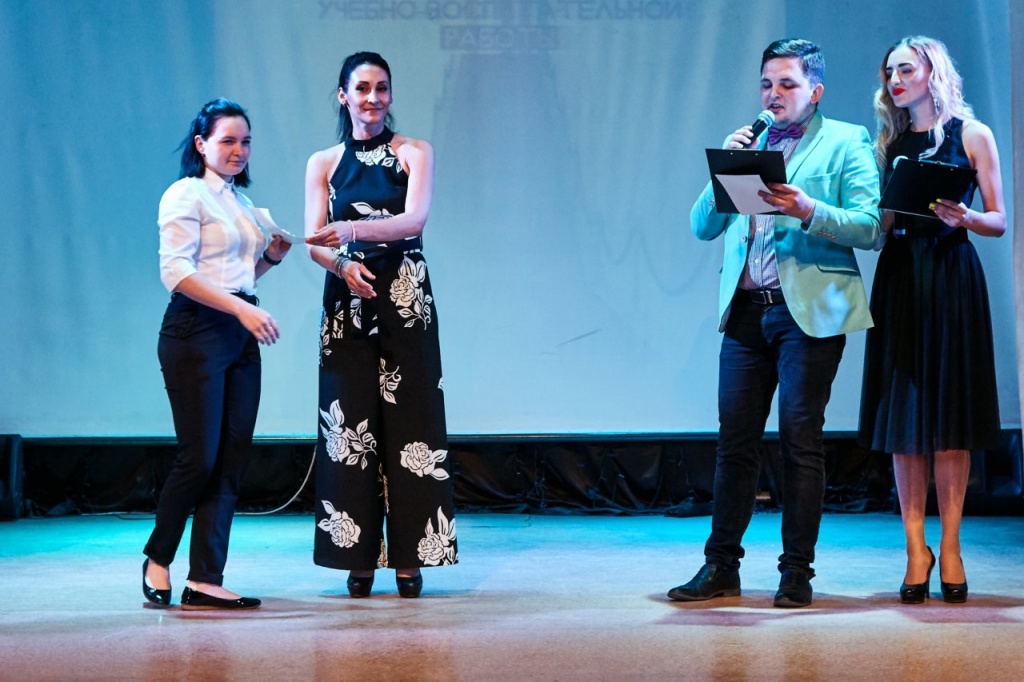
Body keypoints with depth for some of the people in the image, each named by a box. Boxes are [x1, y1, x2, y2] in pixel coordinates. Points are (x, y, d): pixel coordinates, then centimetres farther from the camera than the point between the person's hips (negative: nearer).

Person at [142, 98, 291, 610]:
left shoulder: (240, 200, 19)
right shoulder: (186, 195, -5)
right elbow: (176, 272, -16)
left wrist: (272, 256, 7)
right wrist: (242, 308, -23)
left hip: (240, 337, 8)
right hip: (195, 333, -8)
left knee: (231, 462, 2)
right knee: (199, 457, -8)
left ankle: (206, 581, 3)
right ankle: (157, 560, 12)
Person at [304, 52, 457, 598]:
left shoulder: (413, 153, 5)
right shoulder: (323, 163, 9)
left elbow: (414, 218, -12)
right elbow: (314, 241, 0)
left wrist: (352, 230, -27)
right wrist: (341, 264, -22)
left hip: (406, 302, -1)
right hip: (347, 303, 1)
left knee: (408, 421, -3)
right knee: (350, 425, -1)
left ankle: (409, 556, 0)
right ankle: (359, 555, 4)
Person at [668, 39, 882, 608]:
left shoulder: (846, 143, 4)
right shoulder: (748, 145, 18)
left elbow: (871, 227, -6)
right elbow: (703, 226, 12)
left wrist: (809, 211, -20)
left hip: (810, 310, -4)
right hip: (747, 310, 4)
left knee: (800, 439, -1)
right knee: (735, 439, 3)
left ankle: (798, 572, 5)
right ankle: (721, 566, 9)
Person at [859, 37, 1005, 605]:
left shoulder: (971, 135, 4)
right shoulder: (888, 143, 15)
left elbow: (999, 221, 1)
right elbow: (878, 225, 12)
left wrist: (964, 217, -18)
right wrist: (891, 210, -10)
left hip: (952, 276, -3)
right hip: (899, 279, 3)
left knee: (950, 419, -2)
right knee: (903, 419, 0)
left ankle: (949, 546, 3)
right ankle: (916, 549, 4)